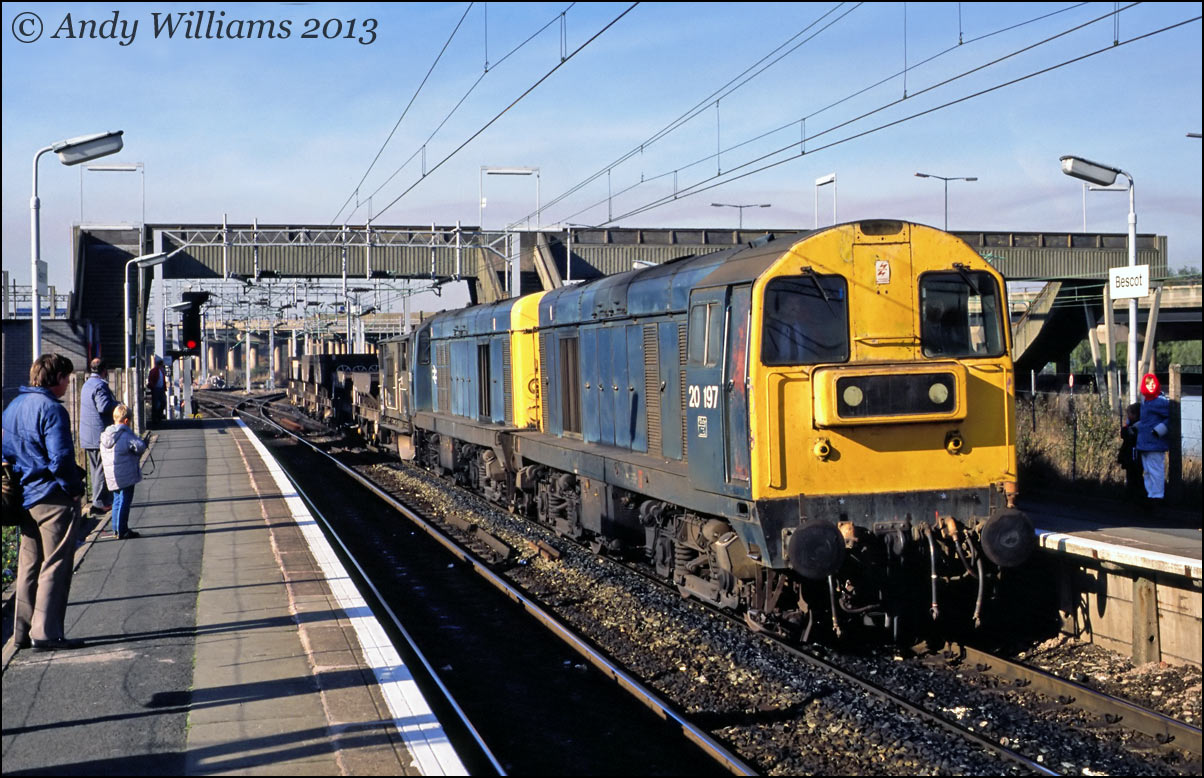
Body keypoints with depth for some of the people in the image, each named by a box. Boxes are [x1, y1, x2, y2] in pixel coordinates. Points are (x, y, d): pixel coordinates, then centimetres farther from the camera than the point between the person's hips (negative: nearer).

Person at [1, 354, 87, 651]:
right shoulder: (51, 409, -17)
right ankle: (46, 634, 0)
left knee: (29, 566, 15)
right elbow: (60, 459, -22)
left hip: (26, 499, 8)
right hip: (54, 498, -8)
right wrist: (75, 488, -9)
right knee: (54, 567, -1)